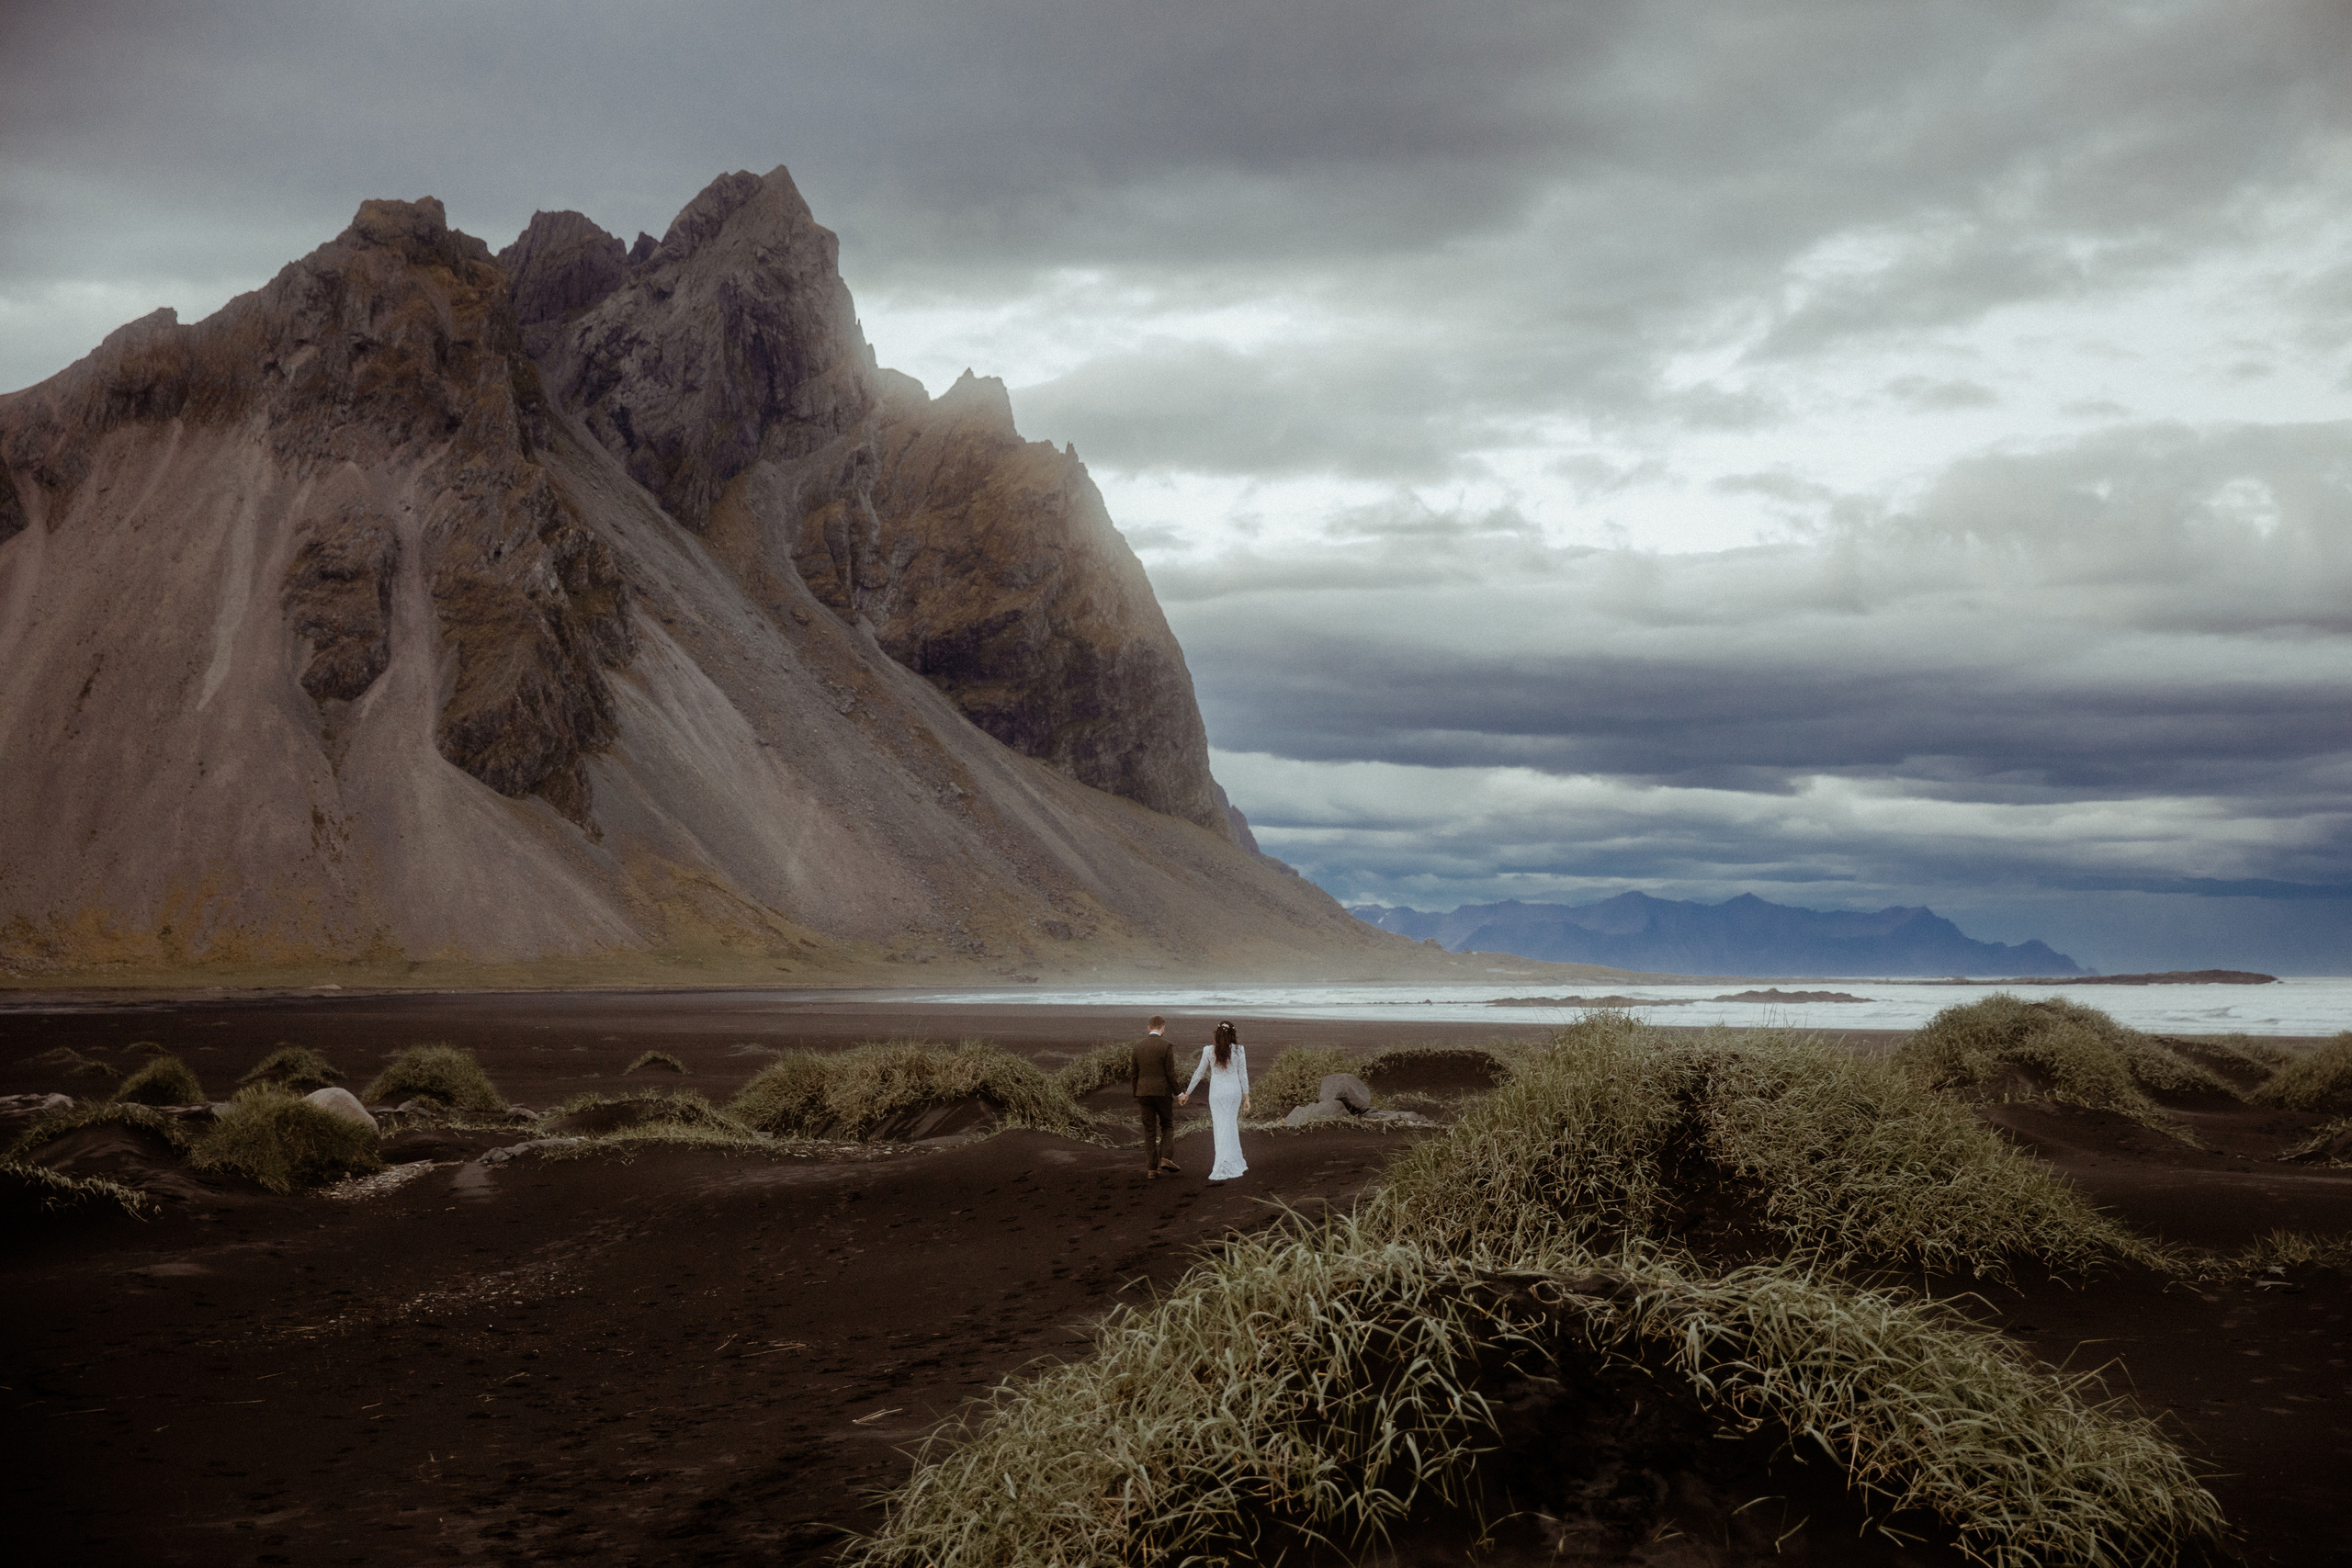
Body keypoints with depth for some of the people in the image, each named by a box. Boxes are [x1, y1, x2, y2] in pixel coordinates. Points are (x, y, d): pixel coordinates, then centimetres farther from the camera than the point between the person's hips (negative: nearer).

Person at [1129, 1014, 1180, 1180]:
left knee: (1149, 1130, 7)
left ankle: (1152, 1168, 5)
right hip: (1162, 1091, -3)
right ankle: (1166, 1158, -4)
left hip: (1143, 1093, 3)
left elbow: (1133, 1073, 7)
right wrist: (1178, 1093, 1)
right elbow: (1171, 1073, -9)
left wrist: (1135, 1093, 16)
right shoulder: (1166, 1046, -9)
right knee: (1167, 1125, 13)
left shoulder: (1137, 1046, 3)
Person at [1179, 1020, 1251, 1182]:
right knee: (1231, 1125, 15)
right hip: (1235, 1091, 1)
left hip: (1217, 1093, -1)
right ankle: (1235, 1163, 18)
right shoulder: (1239, 1051, -4)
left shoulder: (1209, 1051, -4)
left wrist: (1187, 1093, 12)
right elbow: (1243, 1075, -2)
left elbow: (1198, 1073, 2)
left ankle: (1225, 1168, 0)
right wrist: (1246, 1097, 5)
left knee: (1221, 1128, 3)